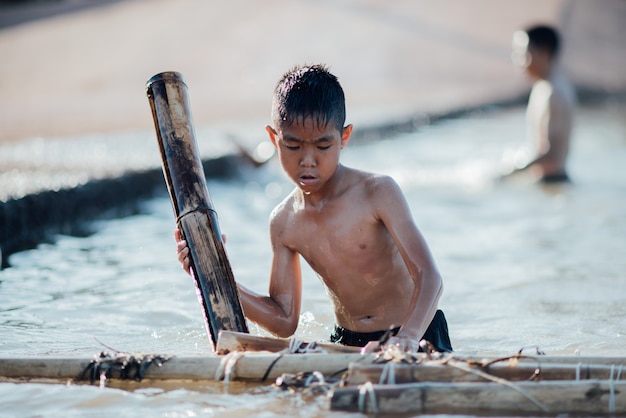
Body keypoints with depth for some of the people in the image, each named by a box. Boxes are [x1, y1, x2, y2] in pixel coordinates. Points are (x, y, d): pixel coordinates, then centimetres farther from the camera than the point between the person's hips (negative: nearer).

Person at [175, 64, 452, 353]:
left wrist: (406, 338, -44)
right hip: (348, 344, 5)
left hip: (418, 337, -5)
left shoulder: (377, 193, -15)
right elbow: (284, 320, 4)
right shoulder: (283, 223, 1)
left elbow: (429, 277, -24)